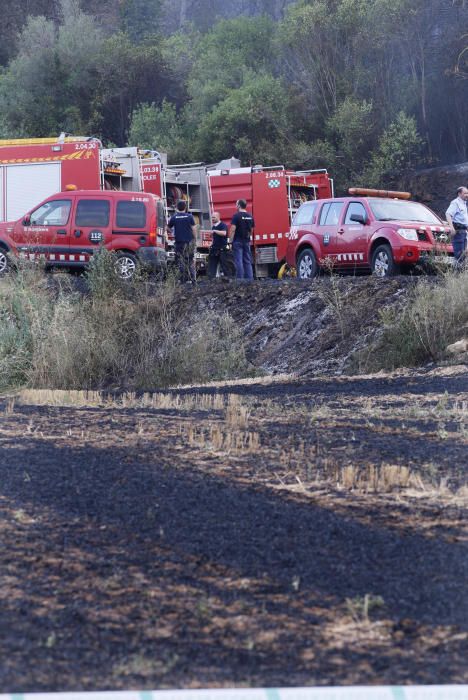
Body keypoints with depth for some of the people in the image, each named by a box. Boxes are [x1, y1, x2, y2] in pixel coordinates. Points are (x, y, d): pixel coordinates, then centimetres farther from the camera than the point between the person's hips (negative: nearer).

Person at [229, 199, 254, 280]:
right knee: (248, 261, 8)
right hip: (247, 241, 5)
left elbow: (233, 229, -15)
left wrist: (231, 239, -9)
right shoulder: (250, 216, 8)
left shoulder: (236, 216, -10)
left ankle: (240, 279, -8)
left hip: (238, 241, -5)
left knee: (238, 261, -5)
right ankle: (249, 279, 5)